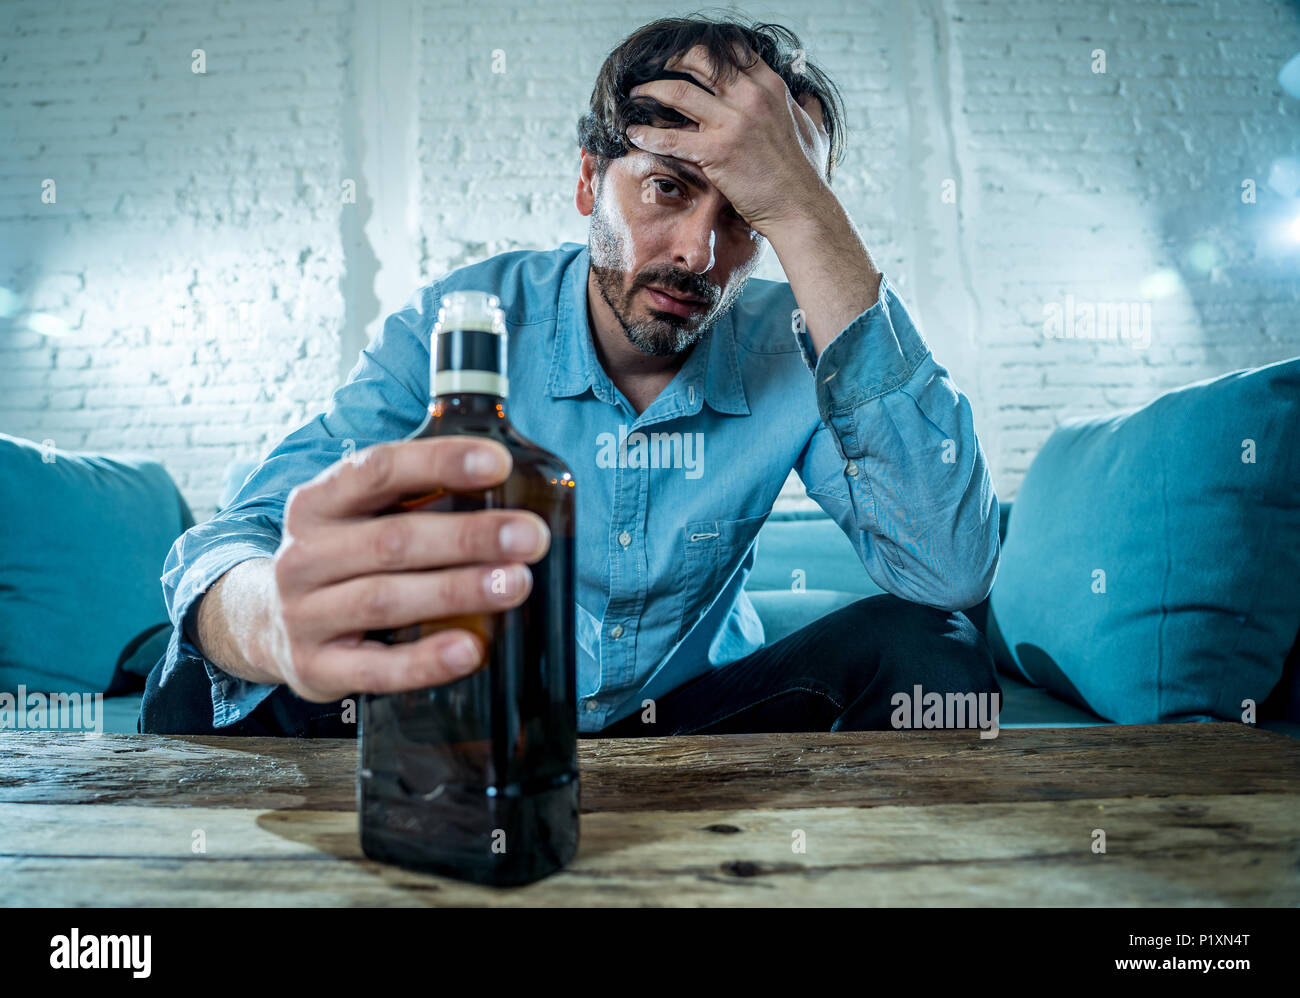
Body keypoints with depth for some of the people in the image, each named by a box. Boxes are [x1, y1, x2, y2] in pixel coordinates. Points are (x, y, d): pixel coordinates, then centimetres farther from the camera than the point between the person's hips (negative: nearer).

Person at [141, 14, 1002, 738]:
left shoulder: (794, 351, -14)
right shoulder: (458, 324, -15)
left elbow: (953, 570, -31)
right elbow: (226, 547, -23)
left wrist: (807, 215, -33)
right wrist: (278, 616, -51)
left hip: (693, 723, 1)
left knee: (928, 651, -24)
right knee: (213, 679, -23)